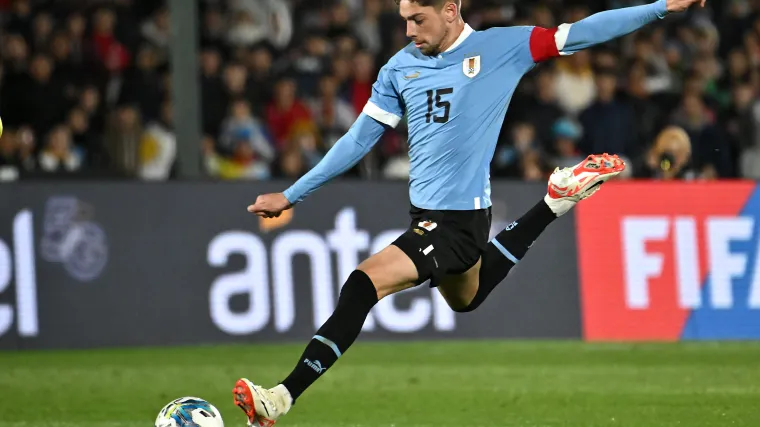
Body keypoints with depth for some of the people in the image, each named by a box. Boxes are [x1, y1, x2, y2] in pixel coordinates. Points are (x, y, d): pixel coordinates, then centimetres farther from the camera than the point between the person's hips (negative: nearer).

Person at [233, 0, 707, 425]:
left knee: (363, 284, -22)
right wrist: (291, 196, 12)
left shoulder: (502, 47, -7)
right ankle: (554, 205, 45)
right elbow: (359, 139, 13)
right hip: (427, 213, 8)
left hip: (462, 219, -8)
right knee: (466, 299, 31)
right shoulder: (400, 68, 6)